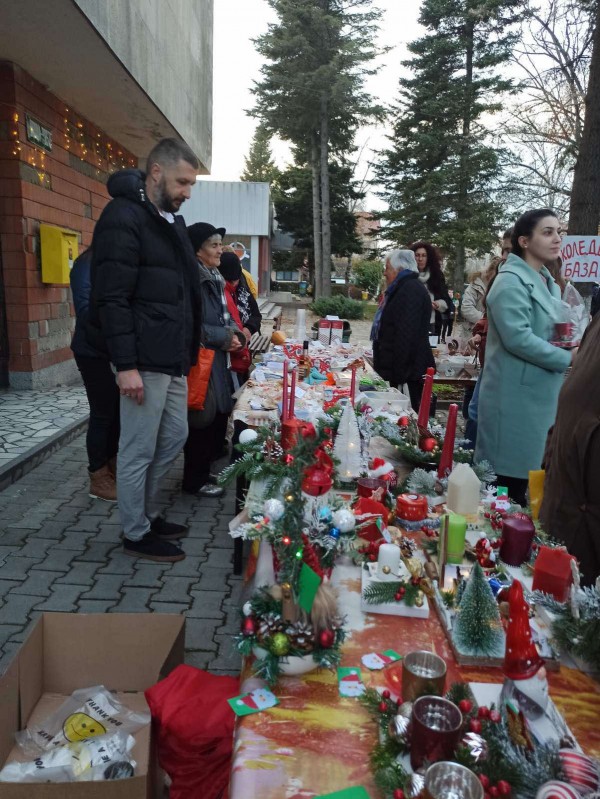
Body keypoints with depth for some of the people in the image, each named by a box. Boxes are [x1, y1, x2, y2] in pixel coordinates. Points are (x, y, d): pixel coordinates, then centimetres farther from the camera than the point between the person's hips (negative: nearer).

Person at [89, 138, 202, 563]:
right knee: (138, 450, 2)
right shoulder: (123, 217, -11)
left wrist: (188, 351, 19)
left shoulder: (172, 221, 17)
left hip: (174, 359, 9)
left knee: (174, 438, 17)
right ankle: (136, 534, 19)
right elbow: (112, 298, -18)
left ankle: (146, 513, 33)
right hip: (144, 362, -9)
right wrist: (125, 365, -22)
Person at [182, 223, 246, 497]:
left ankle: (210, 463, 30)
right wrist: (225, 338, -15)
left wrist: (234, 335, 1)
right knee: (203, 420, -2)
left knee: (219, 415, 14)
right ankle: (195, 480, 11)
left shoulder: (214, 278, 15)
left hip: (218, 360, 9)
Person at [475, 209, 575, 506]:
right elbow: (518, 338, -23)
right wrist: (568, 359, -16)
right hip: (516, 396, -9)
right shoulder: (511, 281, -13)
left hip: (542, 393, 9)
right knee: (509, 478, -1)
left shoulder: (548, 283, 16)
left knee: (532, 476, 14)